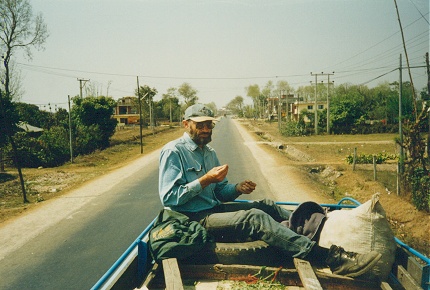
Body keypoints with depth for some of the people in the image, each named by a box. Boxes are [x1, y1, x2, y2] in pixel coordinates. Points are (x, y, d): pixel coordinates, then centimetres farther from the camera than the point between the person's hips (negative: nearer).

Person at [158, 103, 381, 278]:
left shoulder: (209, 153, 15)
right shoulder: (174, 152, -10)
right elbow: (168, 197, -18)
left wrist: (237, 189, -6)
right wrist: (205, 180, -21)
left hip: (213, 209, 9)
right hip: (195, 219, -9)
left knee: (265, 206, -3)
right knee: (254, 217, -26)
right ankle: (330, 258, -31)